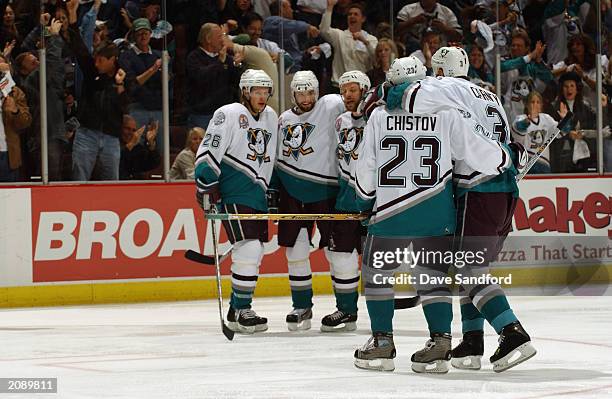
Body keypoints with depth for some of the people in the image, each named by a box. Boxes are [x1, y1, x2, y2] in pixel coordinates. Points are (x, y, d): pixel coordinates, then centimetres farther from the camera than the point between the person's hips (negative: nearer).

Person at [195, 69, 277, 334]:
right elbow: (208, 152, -12)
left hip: (258, 196, 8)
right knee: (248, 248, -17)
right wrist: (207, 185, -18)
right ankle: (241, 312, -11)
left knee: (254, 254, 9)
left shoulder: (270, 117, 15)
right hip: (233, 194, -8)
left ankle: (237, 309, 20)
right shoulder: (229, 114, -8)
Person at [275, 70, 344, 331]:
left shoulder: (329, 106, -7)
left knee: (336, 250, -1)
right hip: (292, 192, 4)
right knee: (295, 250, 4)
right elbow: (278, 158, 17)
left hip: (325, 192, -4)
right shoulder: (285, 119, 9)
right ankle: (302, 307, 16)